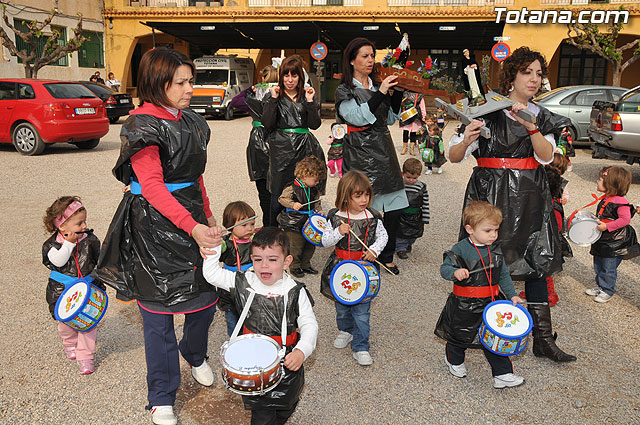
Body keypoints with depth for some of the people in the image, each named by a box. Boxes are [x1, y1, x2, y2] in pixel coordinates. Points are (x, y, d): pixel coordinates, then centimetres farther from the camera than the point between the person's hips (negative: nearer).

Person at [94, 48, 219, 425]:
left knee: (206, 296, 12)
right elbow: (151, 185, -20)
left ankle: (195, 354, 46)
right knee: (159, 310, 4)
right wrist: (192, 226, -27)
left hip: (192, 218, 7)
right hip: (155, 226, -7)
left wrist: (207, 215, 20)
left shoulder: (192, 121, 12)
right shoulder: (143, 125, -13)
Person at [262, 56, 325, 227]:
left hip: (304, 148, 2)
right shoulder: (272, 96, 7)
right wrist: (274, 99, -9)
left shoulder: (307, 96, 13)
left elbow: (315, 125, 2)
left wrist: (310, 101, -7)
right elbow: (267, 124, -7)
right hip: (281, 149, -2)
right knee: (278, 195, 0)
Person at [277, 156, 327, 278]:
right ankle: (295, 267, 16)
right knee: (296, 246, -2)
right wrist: (293, 204, -29)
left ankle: (305, 265, 31)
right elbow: (282, 199, -16)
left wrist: (319, 211, 1)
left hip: (309, 223, 7)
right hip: (293, 224, -7)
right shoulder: (292, 188, -15)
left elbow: (316, 203, 18)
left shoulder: (314, 190, 6)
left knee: (310, 245, 13)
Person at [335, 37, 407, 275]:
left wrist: (397, 93, 6)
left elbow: (390, 119, 18)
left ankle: (386, 256, 20)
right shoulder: (345, 91, -1)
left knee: (394, 207, 5)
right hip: (360, 155, -6)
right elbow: (358, 117, -16)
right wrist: (381, 93, -19)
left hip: (384, 152, 6)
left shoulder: (377, 86, 16)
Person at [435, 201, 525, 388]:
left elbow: (504, 275, 10)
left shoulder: (495, 252, 1)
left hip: (490, 304, 4)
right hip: (463, 306, -3)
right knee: (459, 337, 17)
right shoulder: (460, 250, -15)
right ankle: (454, 360, 46)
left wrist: (512, 295, 2)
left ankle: (503, 374, 18)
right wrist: (455, 272, -36)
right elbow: (444, 268, -16)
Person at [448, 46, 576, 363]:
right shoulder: (488, 112, -2)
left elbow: (546, 156, -6)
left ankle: (543, 339, 12)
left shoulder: (543, 117, 12)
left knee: (537, 263, 3)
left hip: (529, 197, 4)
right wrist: (466, 140, -29)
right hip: (490, 194, -4)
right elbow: (454, 157, -8)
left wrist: (530, 126, -20)